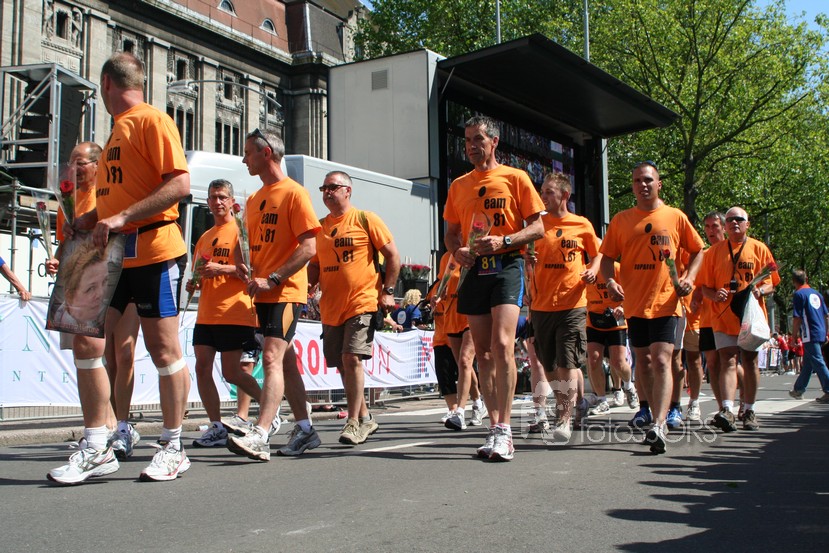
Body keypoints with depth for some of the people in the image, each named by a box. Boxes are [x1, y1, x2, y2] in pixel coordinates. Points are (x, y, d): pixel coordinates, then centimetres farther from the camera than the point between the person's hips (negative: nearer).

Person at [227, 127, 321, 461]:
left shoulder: (294, 193, -7)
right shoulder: (254, 199, 17)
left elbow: (309, 248, -15)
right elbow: (249, 243, 23)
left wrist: (272, 279, -20)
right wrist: (243, 268, 0)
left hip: (286, 292, -9)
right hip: (263, 294, 9)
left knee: (272, 358, -18)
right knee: (285, 361, 12)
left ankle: (260, 436, -24)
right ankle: (304, 430, 21)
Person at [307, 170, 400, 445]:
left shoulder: (366, 219, -1)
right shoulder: (319, 227, 14)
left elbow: (393, 255, -1)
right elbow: (314, 266, 18)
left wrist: (387, 291, -7)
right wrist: (305, 286, -2)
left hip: (363, 302, -6)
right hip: (330, 307, 6)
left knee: (352, 358, -16)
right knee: (342, 365, 9)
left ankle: (354, 422, -8)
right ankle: (365, 418, 23)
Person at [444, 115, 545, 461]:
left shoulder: (515, 178, 3)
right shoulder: (458, 186, 17)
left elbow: (538, 228, 0)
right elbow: (451, 232, 21)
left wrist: (503, 241, -15)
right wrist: (457, 250, -2)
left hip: (506, 267, -5)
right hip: (474, 270, 5)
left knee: (502, 345, -19)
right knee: (482, 352, 4)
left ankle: (504, 430, -15)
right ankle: (495, 428, 11)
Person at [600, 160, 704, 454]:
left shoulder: (675, 217, 3)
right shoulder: (621, 220, 7)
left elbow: (697, 251, 13)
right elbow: (607, 256, 9)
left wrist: (689, 278, -3)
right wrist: (610, 281, -10)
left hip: (665, 301, -3)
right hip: (634, 302, 3)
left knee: (661, 360, -14)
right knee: (643, 360, 10)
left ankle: (658, 426, -20)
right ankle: (657, 417, 25)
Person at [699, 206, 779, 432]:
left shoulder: (759, 249, 5)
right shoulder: (714, 252, 6)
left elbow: (771, 283, 5)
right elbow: (705, 286, 7)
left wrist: (760, 290, -17)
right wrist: (714, 294, -14)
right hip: (724, 317, -1)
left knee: (750, 361, 9)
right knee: (728, 361, -11)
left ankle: (749, 411, 19)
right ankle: (727, 411, -22)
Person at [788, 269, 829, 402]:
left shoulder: (798, 294, -8)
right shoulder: (816, 294, 14)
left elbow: (797, 318, -13)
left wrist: (794, 336, -6)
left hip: (809, 335, -8)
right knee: (807, 363, 16)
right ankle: (798, 389, 28)